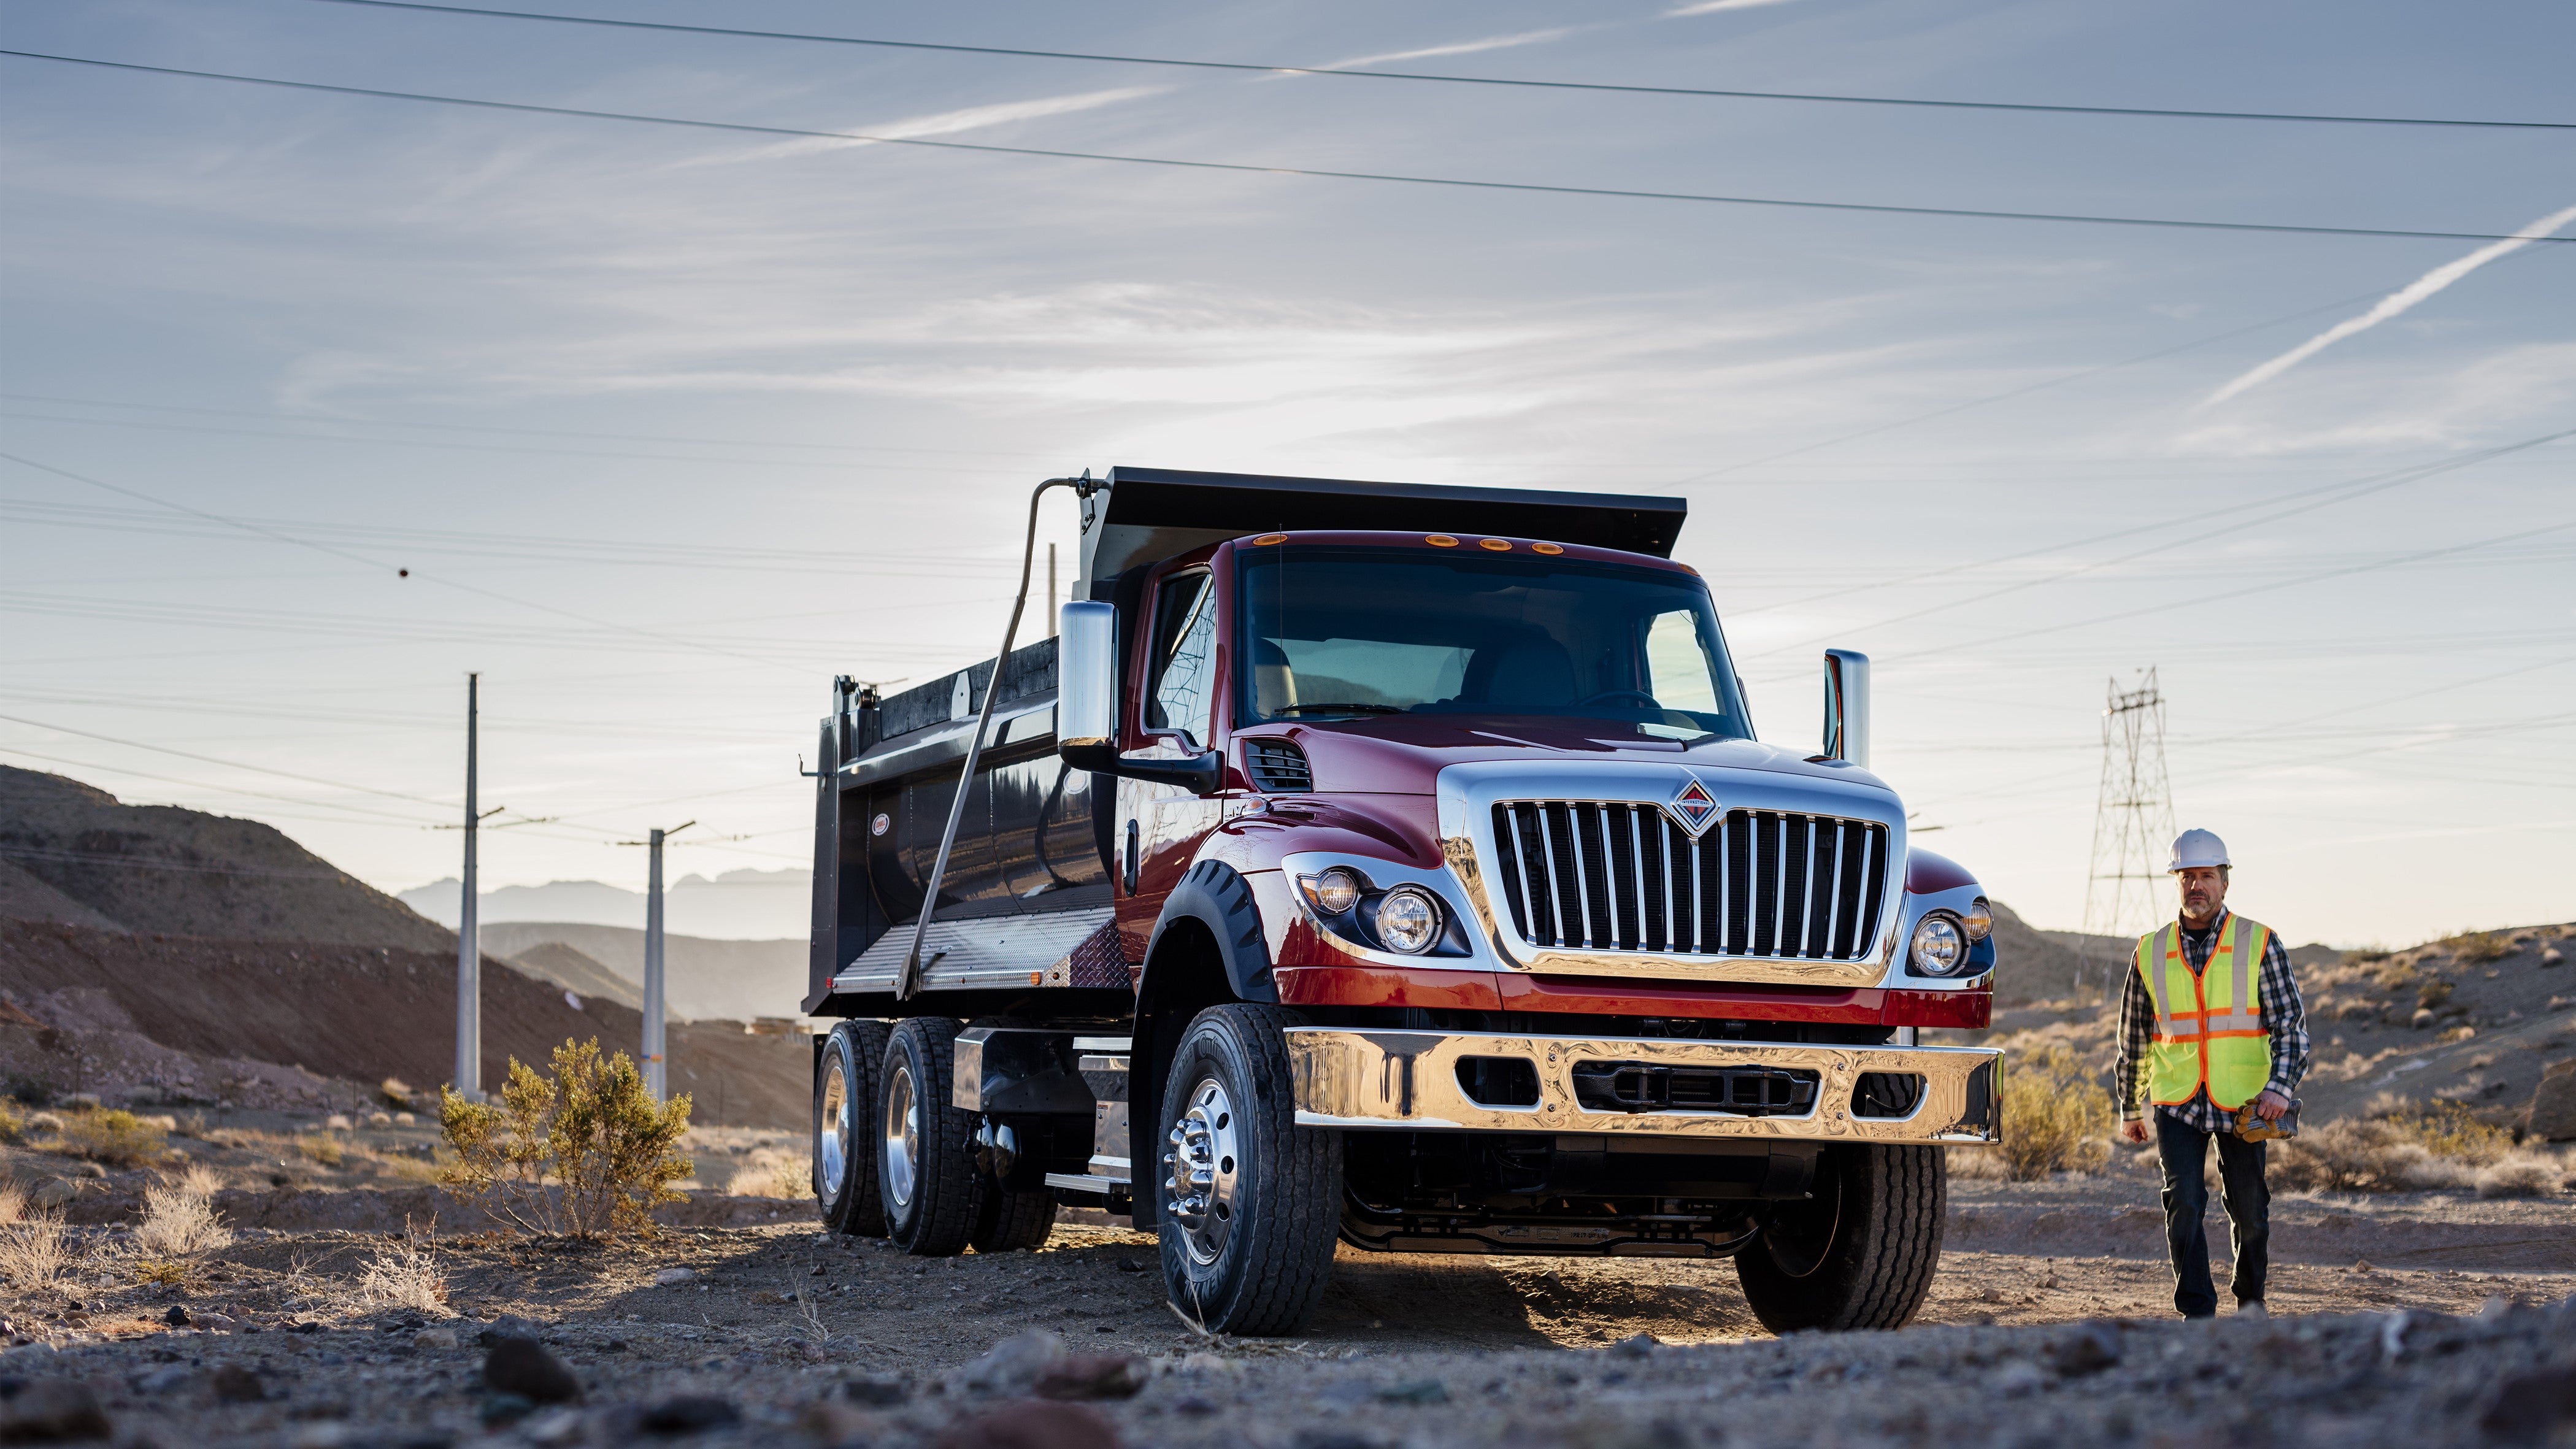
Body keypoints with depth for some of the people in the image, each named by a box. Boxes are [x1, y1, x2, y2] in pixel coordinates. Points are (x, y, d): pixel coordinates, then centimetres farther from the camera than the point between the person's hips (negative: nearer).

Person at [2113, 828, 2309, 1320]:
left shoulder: (2259, 944, -1)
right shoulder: (2151, 952, 5)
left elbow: (2291, 1024, -4)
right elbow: (2133, 1036, 14)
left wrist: (2280, 1088, -19)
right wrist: (2130, 1108, 17)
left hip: (2242, 1101, -1)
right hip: (2177, 1103, 1)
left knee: (2249, 1210, 6)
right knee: (2183, 1204, -13)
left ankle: (2250, 1298, 31)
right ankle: (2197, 1314, -9)